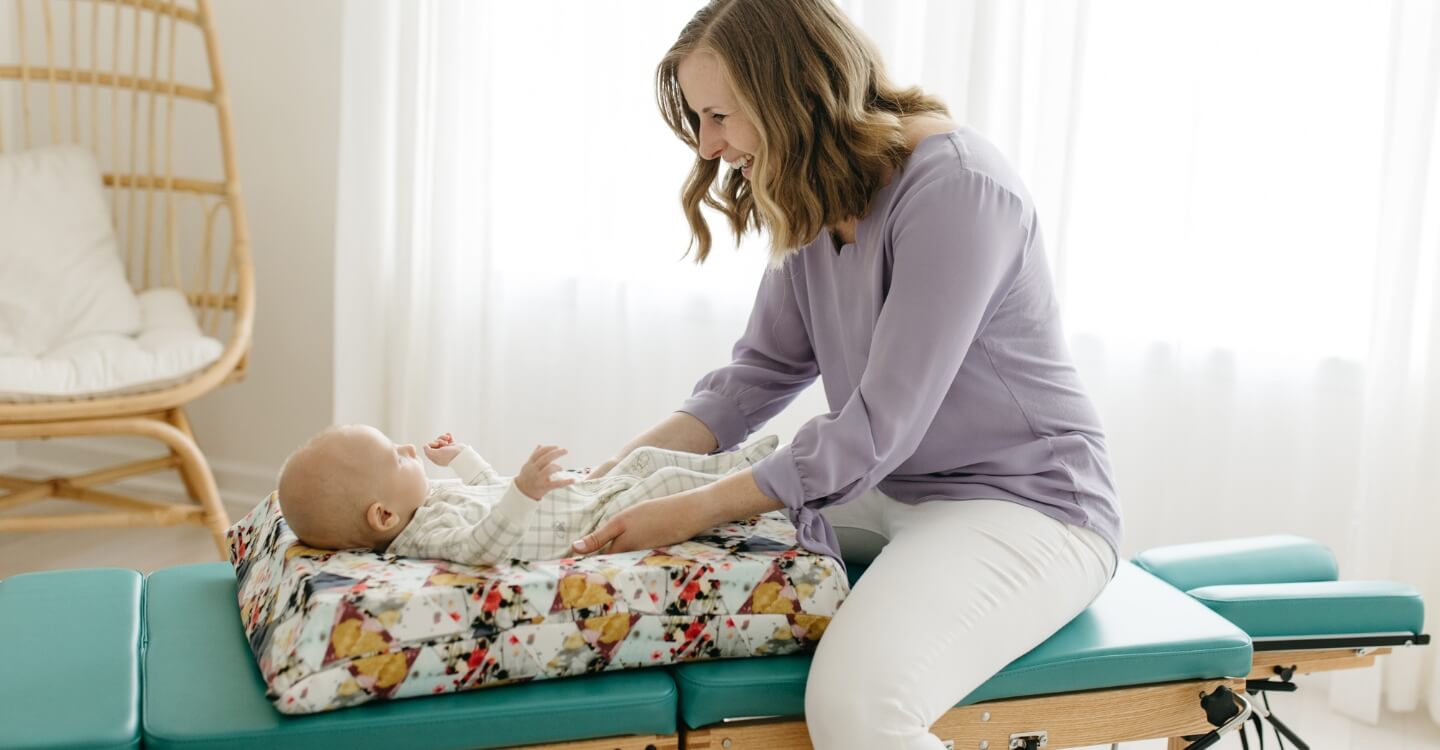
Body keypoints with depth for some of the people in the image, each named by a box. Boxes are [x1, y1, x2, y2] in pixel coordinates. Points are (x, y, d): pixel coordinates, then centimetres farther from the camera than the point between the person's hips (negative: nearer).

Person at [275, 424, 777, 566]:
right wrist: (524, 492, -63)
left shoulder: (431, 498, 2)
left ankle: (734, 463, 34)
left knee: (644, 458, 18)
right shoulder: (428, 532, -30)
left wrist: (458, 457, 35)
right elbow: (478, 546, -50)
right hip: (596, 523, -11)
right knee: (667, 483, -7)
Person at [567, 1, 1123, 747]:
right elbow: (761, 370, 6)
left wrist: (692, 510, -21)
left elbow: (877, 429, -24)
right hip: (884, 491, 8)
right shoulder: (815, 196, 4)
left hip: (1023, 503, -8)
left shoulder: (955, 189, -22)